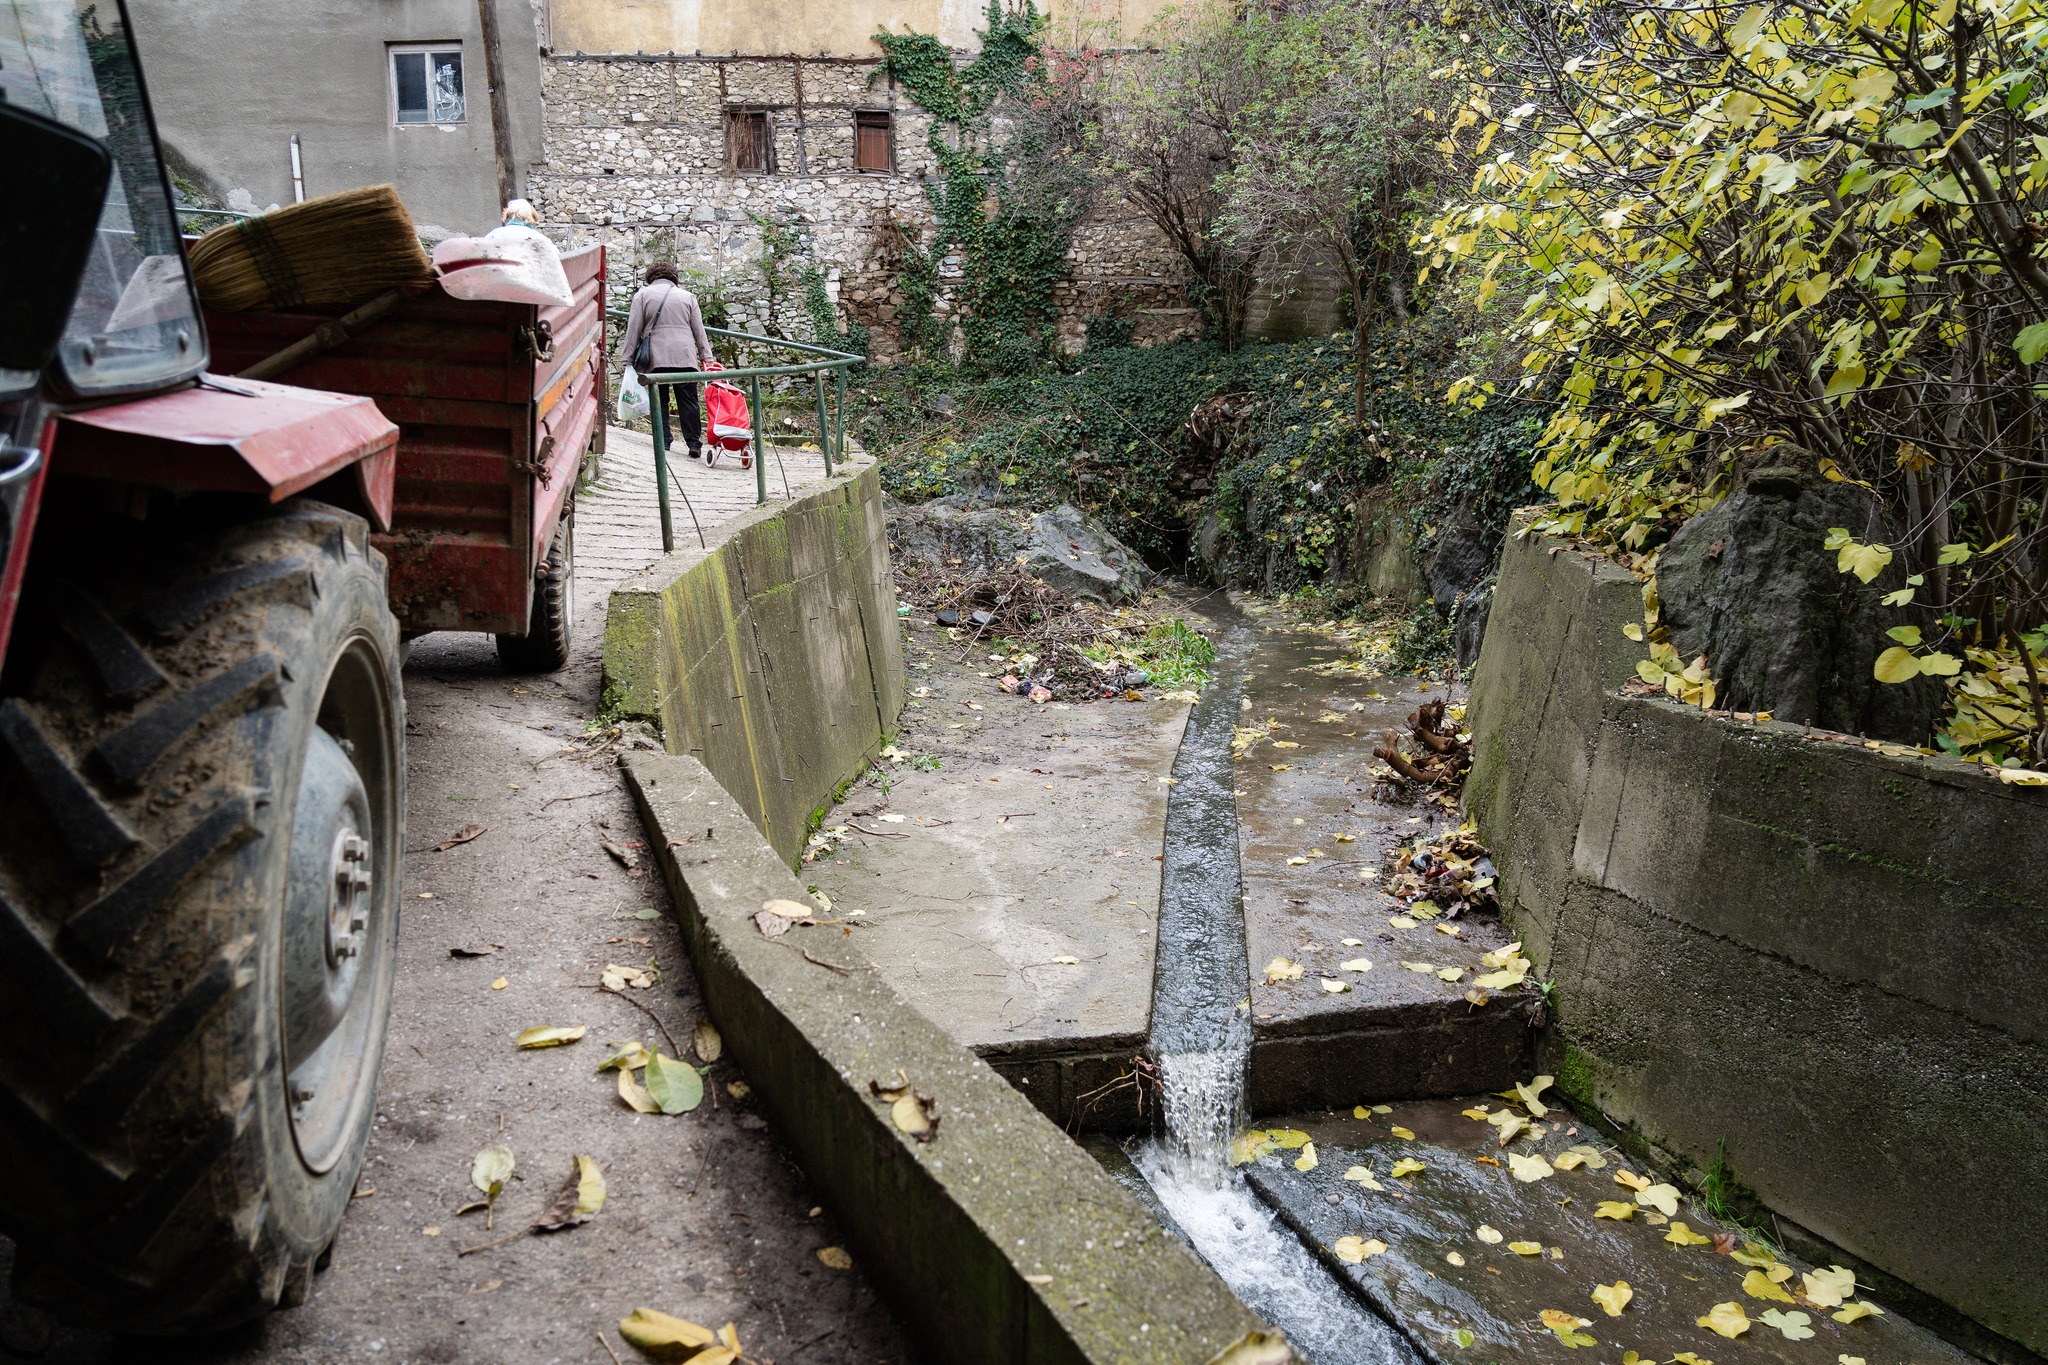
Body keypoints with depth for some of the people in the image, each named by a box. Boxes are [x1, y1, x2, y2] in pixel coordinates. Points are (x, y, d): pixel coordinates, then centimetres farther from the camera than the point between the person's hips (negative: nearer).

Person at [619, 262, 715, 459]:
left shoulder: (642, 294, 10)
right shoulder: (687, 296, 16)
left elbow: (634, 328, 5)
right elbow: (699, 330, 13)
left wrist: (628, 356, 8)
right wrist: (705, 356, 14)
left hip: (656, 357, -1)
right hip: (685, 356, 1)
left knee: (659, 401, 6)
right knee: (688, 401, 1)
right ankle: (694, 443, -4)